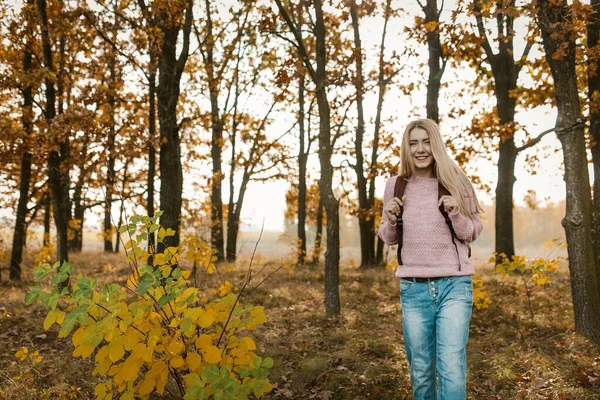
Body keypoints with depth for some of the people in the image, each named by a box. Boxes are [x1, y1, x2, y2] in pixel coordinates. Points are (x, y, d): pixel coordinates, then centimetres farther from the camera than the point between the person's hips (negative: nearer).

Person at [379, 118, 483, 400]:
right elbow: (388, 238, 13)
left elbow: (472, 233, 5)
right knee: (420, 369, 12)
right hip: (413, 288, 2)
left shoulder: (454, 182, -1)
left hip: (454, 284, -2)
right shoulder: (395, 185, 4)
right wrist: (390, 218, -8)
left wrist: (456, 213, -15)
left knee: (451, 367, -7)